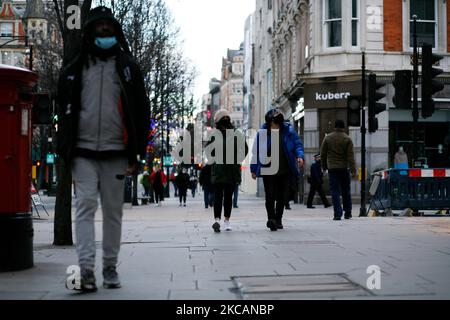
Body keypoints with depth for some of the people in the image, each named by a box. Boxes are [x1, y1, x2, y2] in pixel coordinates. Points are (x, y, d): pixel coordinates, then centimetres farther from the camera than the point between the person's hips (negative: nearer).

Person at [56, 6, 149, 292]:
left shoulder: (128, 67, 7)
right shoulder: (74, 70, 10)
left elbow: (142, 111, 5)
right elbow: (65, 111, 12)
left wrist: (136, 153, -1)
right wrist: (66, 150, 3)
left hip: (115, 152, 0)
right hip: (84, 152, 0)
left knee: (113, 211, 5)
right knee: (86, 205, -10)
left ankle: (110, 267, 15)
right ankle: (86, 268, -14)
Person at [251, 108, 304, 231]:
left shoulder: (289, 130, 1)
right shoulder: (262, 132, -1)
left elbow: (298, 144, 7)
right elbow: (256, 152, 4)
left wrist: (300, 156, -13)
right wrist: (254, 169, 4)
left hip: (285, 170, 2)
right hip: (268, 170, -2)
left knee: (283, 196, 7)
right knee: (270, 195, -12)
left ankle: (278, 220, 20)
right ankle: (271, 218, -11)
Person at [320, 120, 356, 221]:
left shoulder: (327, 138, 3)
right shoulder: (347, 139, -1)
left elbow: (322, 153, 6)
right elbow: (351, 156, -7)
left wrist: (324, 166, 16)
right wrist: (353, 169, -7)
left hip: (332, 168, 0)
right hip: (344, 168, 0)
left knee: (335, 192, -1)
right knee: (346, 192, 11)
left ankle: (338, 214, -9)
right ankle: (348, 213, 17)